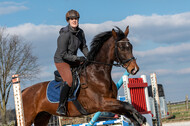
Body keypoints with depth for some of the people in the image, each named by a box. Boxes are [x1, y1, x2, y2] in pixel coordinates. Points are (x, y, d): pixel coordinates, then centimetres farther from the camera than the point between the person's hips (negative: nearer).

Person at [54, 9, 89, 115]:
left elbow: (84, 47, 13)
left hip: (73, 59, 8)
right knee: (69, 81, -27)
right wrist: (78, 58, -23)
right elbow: (63, 54, -23)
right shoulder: (65, 34, -24)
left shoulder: (80, 32, -1)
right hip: (61, 61, -8)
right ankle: (61, 106, -20)